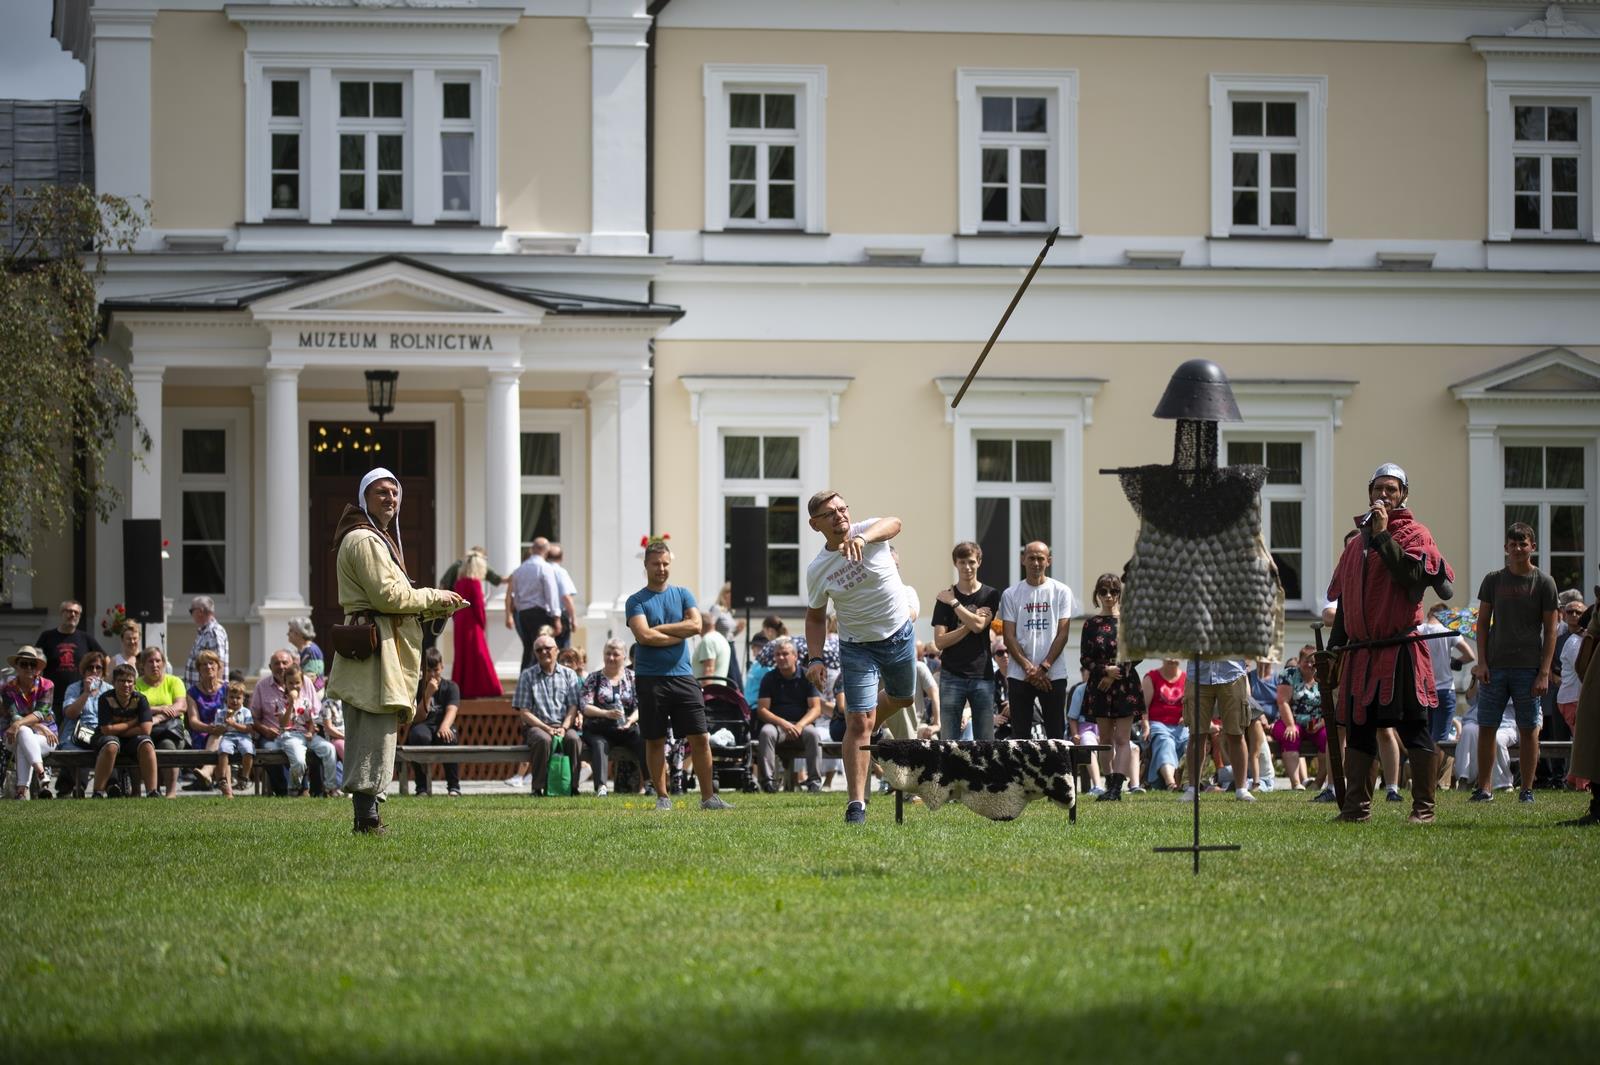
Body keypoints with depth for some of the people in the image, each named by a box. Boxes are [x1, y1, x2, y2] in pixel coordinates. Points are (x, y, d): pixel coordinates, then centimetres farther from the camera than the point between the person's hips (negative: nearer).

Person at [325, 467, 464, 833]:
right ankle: (367, 818, -16)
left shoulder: (379, 539, 25)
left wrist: (437, 608, 11)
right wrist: (433, 597, -6)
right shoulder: (364, 540, -10)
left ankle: (365, 817, 13)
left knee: (364, 740, 11)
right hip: (375, 650, -11)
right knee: (377, 734, -14)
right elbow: (387, 595, -17)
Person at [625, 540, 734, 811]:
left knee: (699, 738, -2)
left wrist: (658, 629, -7)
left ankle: (708, 796, 1)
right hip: (650, 679, -2)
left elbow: (695, 624, -4)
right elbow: (644, 636, -13)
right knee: (655, 741, 3)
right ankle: (662, 797, 11)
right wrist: (678, 634, -7)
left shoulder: (682, 595, 12)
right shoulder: (637, 601, 2)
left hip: (682, 676, 2)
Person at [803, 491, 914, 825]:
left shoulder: (869, 532, -13)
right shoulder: (817, 570, -11)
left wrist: (862, 539, -58)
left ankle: (866, 730, 54)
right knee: (858, 723, -11)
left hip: (901, 635, 2)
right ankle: (856, 804, -11)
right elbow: (815, 617, 3)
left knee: (903, 698, 24)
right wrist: (815, 659, -11)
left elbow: (893, 524, -38)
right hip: (857, 647, -2)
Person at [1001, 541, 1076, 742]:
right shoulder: (1011, 594, 6)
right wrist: (1029, 668, -10)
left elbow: (1063, 634, -1)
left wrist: (1043, 668, -10)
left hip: (1053, 674, -1)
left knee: (1056, 734, 0)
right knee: (1020, 734, 1)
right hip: (1019, 676, 1)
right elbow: (1009, 636, 2)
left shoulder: (1061, 592, 4)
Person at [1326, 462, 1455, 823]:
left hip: (1402, 651, -6)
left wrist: (1383, 535, -16)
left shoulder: (1414, 533, 1)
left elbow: (1412, 574, -19)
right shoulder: (1356, 542, 20)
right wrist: (1335, 645, 18)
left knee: (1414, 730, -7)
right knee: (1358, 731, 6)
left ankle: (1423, 808, -5)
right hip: (1361, 653, 6)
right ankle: (1357, 806, 12)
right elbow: (1344, 598, 24)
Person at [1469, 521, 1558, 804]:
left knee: (1528, 729, 1)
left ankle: (1527, 789, 7)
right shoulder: (1493, 580, 8)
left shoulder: (1544, 583, 1)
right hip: (1495, 666, 2)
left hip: (1528, 667, -2)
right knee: (1486, 727, 1)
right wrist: (1481, 662, -1)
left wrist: (1544, 672, -7)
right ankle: (1483, 788, 6)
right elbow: (1483, 624, 10)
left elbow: (1550, 631, 0)